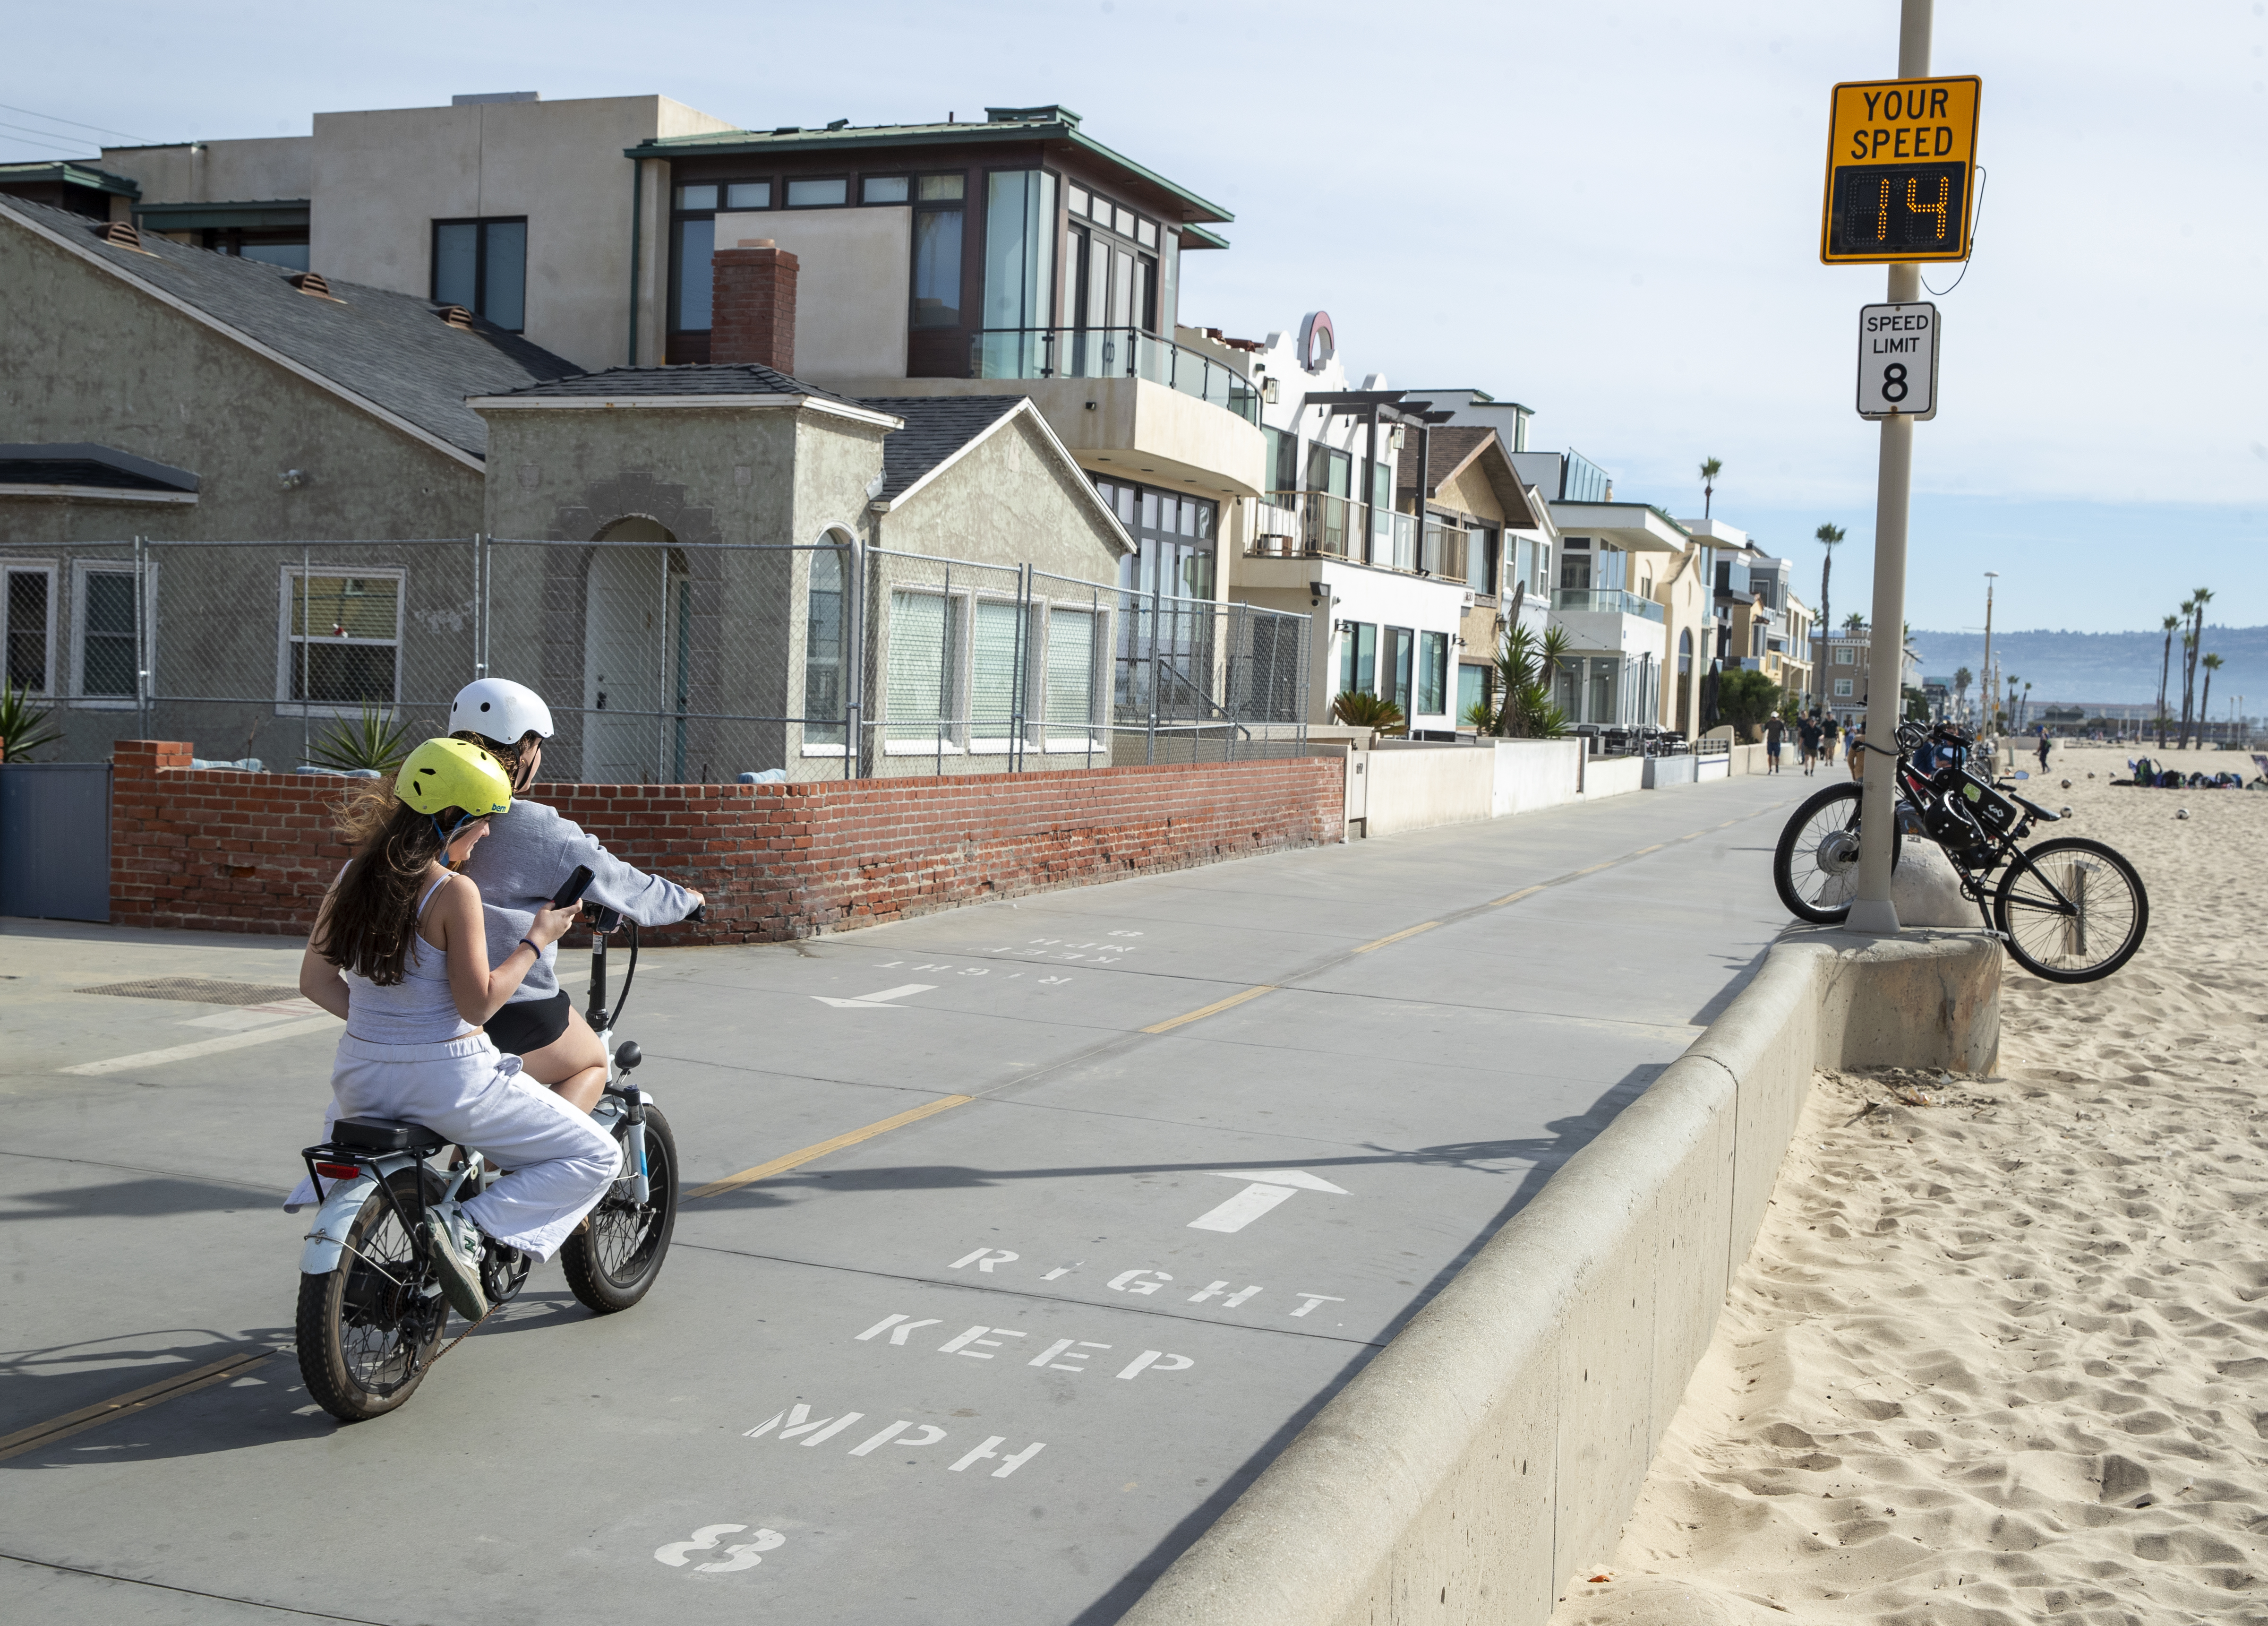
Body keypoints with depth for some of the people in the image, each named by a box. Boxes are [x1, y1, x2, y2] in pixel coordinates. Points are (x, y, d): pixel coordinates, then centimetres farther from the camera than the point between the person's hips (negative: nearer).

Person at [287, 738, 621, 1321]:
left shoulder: (355, 874, 3)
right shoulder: (452, 891, -18)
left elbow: (314, 979, 8)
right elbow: (478, 1003, -18)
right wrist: (536, 940, -9)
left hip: (363, 1077, 8)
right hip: (446, 1082, -8)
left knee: (344, 1113, 47)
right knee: (596, 1157, 1)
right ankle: (467, 1228, -14)